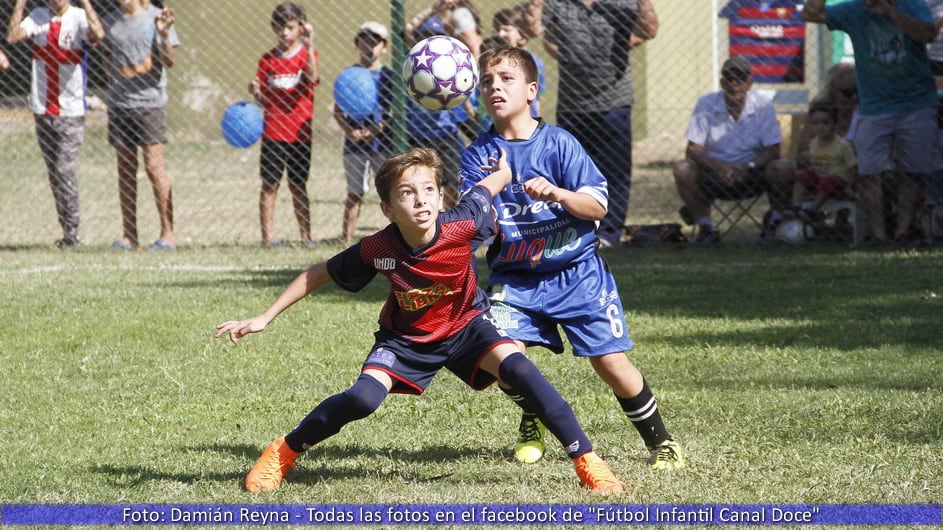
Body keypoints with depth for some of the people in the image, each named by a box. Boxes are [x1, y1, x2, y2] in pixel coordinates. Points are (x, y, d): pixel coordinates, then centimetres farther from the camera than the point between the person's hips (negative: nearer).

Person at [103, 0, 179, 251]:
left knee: (154, 167, -8)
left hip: (149, 101, -4)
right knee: (125, 171, 5)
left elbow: (169, 61, -7)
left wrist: (164, 35, -21)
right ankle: (128, 235, 9)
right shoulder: (110, 21, 11)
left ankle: (168, 234, -3)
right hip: (118, 103, 4)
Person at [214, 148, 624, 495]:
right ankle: (283, 452, 2)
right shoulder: (377, 250, -27)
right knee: (363, 398, -22)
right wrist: (265, 318, -10)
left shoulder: (460, 227, -30)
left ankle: (587, 460, -16)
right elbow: (319, 274, -12)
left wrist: (504, 172, 15)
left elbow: (485, 188, -8)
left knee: (519, 371, -24)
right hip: (406, 338, 0)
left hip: (466, 325, 0)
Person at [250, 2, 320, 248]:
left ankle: (306, 236, 11)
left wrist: (309, 45, -27)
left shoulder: (307, 54, 2)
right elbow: (264, 99, 8)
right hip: (273, 132, 1)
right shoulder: (268, 59, 6)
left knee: (298, 184, 7)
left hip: (300, 132, -1)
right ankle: (268, 236, 0)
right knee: (270, 184, -1)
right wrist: (255, 91, -13)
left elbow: (312, 78, -20)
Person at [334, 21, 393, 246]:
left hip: (383, 143, -1)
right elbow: (337, 110, 5)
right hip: (355, 143, 1)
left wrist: (377, 130, -17)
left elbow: (394, 111, -2)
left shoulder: (388, 76, 2)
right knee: (354, 193, 6)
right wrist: (349, 131, -12)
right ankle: (347, 238, 10)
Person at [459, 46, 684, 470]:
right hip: (514, 278, 2)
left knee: (610, 362, -6)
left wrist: (559, 194, -28)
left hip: (577, 274, -2)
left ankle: (660, 441, 15)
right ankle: (534, 420, 15)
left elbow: (597, 206, -9)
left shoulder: (558, 143, -6)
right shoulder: (479, 155, -1)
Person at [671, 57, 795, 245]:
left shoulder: (763, 106, -5)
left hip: (751, 175, 0)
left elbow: (772, 150, -8)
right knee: (681, 169, -28)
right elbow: (693, 150, -10)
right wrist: (719, 166, -29)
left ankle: (775, 220, -2)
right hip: (713, 176, 0)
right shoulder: (706, 104, -6)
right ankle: (705, 227, -14)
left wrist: (748, 167, -27)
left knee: (783, 168, -29)